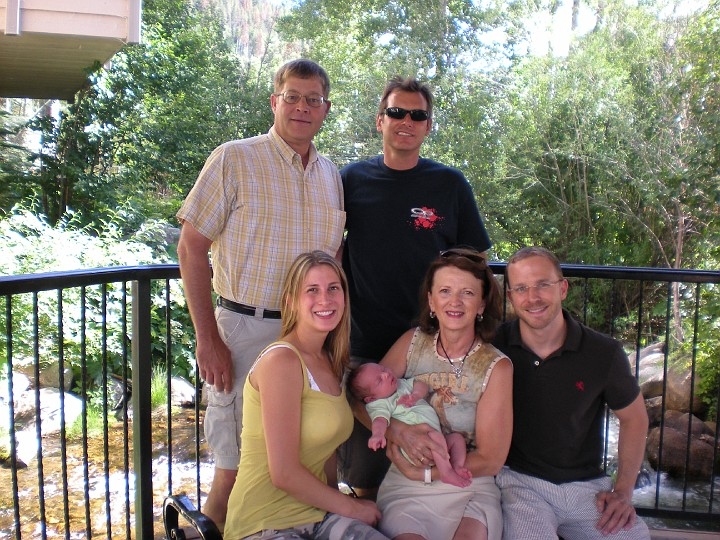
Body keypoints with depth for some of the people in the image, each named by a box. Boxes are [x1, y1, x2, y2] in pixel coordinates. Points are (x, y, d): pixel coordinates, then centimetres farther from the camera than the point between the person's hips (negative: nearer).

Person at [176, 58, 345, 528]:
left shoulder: (331, 175, 12)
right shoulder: (234, 160, -4)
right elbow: (191, 248, -6)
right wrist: (208, 340, -12)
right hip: (247, 331, -4)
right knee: (237, 467, 3)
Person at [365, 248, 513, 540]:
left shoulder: (496, 367, -5)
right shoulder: (412, 343, 1)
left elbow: (490, 460, -6)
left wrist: (420, 473, -10)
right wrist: (397, 431, -17)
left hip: (469, 489, 0)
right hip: (404, 492, 1)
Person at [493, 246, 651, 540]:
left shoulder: (604, 353, -6)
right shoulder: (493, 347, -8)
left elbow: (633, 417, 10)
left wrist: (623, 492, 5)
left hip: (587, 485, 3)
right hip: (519, 480, -2)